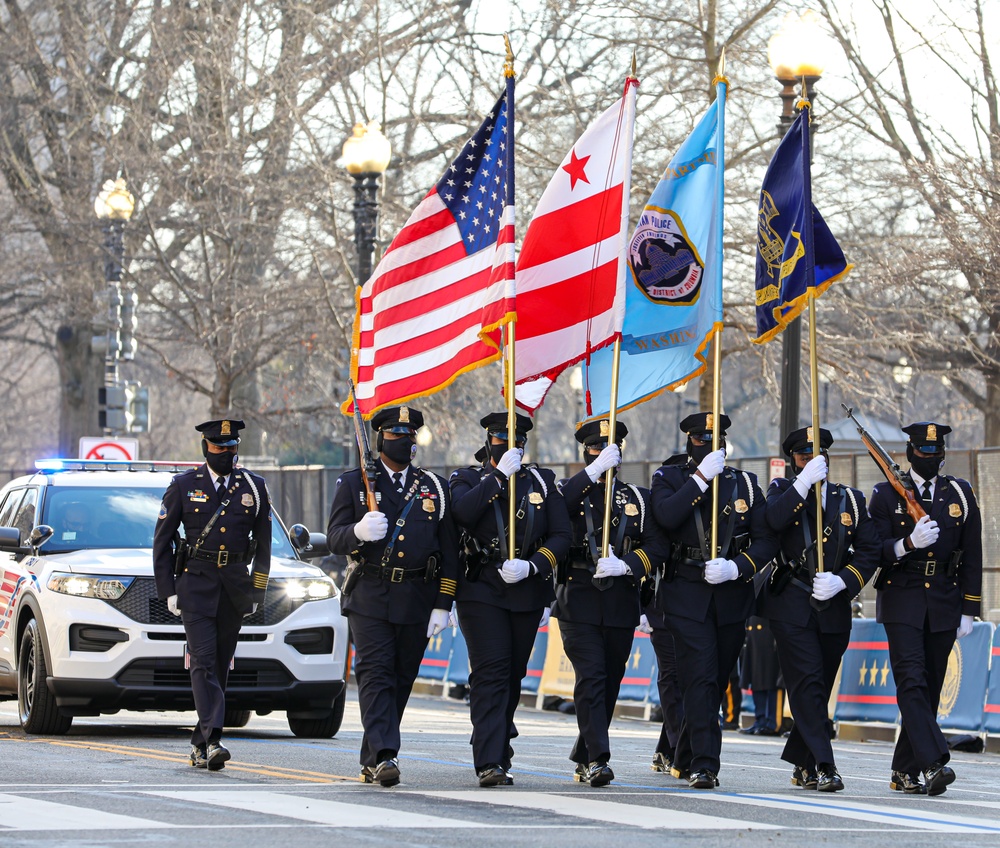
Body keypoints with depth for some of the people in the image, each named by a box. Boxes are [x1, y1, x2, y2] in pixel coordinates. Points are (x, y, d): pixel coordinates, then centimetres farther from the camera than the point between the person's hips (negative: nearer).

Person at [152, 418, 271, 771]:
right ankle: (212, 741, -24)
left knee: (221, 666, 6)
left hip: (235, 587, 3)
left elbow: (263, 544, 14)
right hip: (195, 584, -3)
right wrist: (168, 591, -1)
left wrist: (256, 592, 8)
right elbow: (162, 541, 6)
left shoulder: (253, 487, 8)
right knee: (204, 662, -14)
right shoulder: (184, 486, 3)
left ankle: (200, 743, 15)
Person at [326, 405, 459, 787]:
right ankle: (383, 757, -24)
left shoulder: (435, 488, 12)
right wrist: (359, 532, -24)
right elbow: (335, 539, 0)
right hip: (370, 598, -3)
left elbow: (449, 552, 10)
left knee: (401, 682, 6)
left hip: (417, 600, 3)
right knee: (375, 675, -14)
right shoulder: (354, 483, 7)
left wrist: (443, 605, 2)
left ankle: (371, 762, 16)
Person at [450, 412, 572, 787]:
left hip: (527, 591, 3)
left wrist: (531, 566, -13)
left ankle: (499, 744, 32)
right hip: (481, 590, -3)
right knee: (490, 673, -13)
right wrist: (499, 476, -20)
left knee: (513, 675, 11)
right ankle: (490, 763, -20)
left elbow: (562, 535, 4)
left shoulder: (542, 482, 11)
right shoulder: (468, 479, 5)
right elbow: (462, 513, -18)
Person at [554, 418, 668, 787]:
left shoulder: (638, 498, 14)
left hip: (621, 604, 3)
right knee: (591, 680, -15)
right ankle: (597, 759, -18)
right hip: (580, 601, -3)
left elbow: (656, 548, 4)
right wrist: (594, 471, -23)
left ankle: (582, 759, 20)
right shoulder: (570, 492, 7)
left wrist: (625, 565, -15)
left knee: (609, 685, 7)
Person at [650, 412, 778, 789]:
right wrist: (701, 478, -19)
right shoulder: (670, 479, 4)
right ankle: (703, 766, -17)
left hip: (732, 598, 3)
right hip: (687, 597, -3)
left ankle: (685, 759, 27)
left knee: (715, 683, 10)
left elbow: (766, 539, 3)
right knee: (701, 678, -15)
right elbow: (666, 516, -18)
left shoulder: (744, 484, 10)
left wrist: (736, 567, -13)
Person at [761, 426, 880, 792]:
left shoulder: (850, 499, 13)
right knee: (807, 683, -14)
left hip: (834, 608, 3)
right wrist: (804, 484, -23)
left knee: (819, 689, 8)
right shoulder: (783, 490, 7)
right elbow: (772, 521, -17)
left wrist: (841, 581, -8)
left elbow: (870, 551, 7)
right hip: (791, 606, -3)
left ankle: (801, 765, 20)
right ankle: (823, 766, -19)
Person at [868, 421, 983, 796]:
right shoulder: (887, 494, 1)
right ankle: (933, 764, -27)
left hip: (944, 604, 3)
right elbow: (873, 552, -4)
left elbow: (972, 556, 10)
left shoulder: (960, 494, 8)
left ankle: (904, 771, 13)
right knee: (911, 681, -18)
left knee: (930, 689, 5)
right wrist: (909, 544, -22)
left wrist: (969, 610, 5)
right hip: (901, 601, -3)